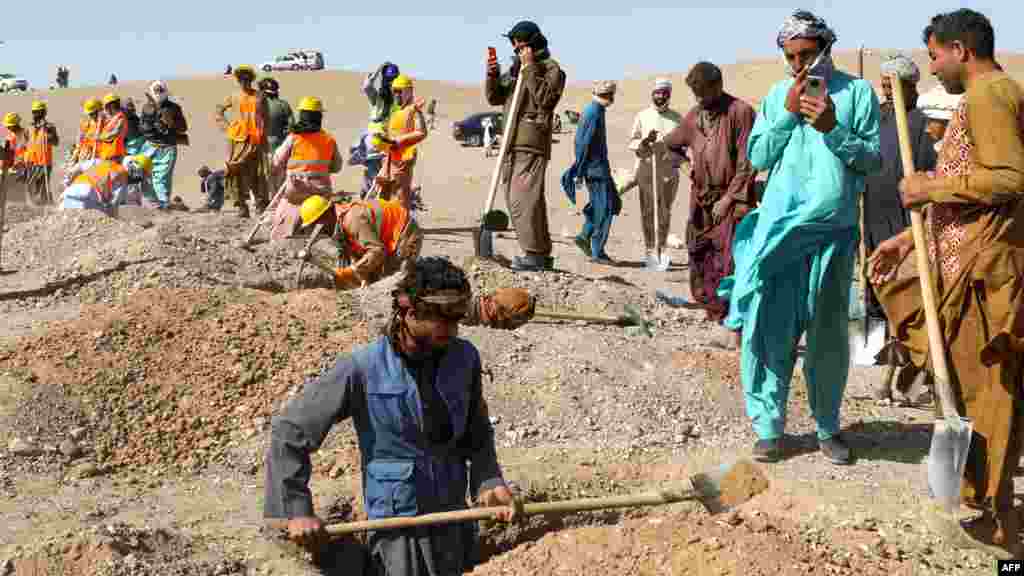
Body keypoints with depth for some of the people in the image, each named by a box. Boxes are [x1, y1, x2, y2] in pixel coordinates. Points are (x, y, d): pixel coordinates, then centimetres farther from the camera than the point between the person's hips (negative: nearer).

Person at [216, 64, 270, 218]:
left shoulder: (260, 97, 7)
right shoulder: (234, 97, 9)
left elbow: (265, 119, 8)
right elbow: (219, 110, 22)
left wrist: (264, 139, -1)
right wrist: (226, 127, 9)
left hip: (256, 140, -1)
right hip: (239, 140, 1)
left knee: (258, 173, -2)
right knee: (238, 173, -3)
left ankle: (261, 205, 3)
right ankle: (241, 206, 1)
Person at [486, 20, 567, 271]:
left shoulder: (550, 68, -1)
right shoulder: (515, 68, 21)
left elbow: (545, 98, -17)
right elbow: (494, 98, 20)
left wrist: (529, 69, -15)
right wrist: (492, 75, 3)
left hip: (532, 144, -8)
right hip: (512, 145, 9)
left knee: (523, 199, -17)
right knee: (514, 200, 10)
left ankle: (534, 254, -16)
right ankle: (541, 254, 16)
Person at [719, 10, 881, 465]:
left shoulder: (857, 92, 2)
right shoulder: (777, 96, 10)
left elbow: (872, 159, -2)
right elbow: (757, 157, 4)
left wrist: (833, 128, -16)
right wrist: (788, 113, -6)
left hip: (833, 231, -1)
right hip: (777, 230, 1)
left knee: (830, 333, 7)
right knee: (771, 328, -2)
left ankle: (827, 427, 21)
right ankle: (768, 427, 6)